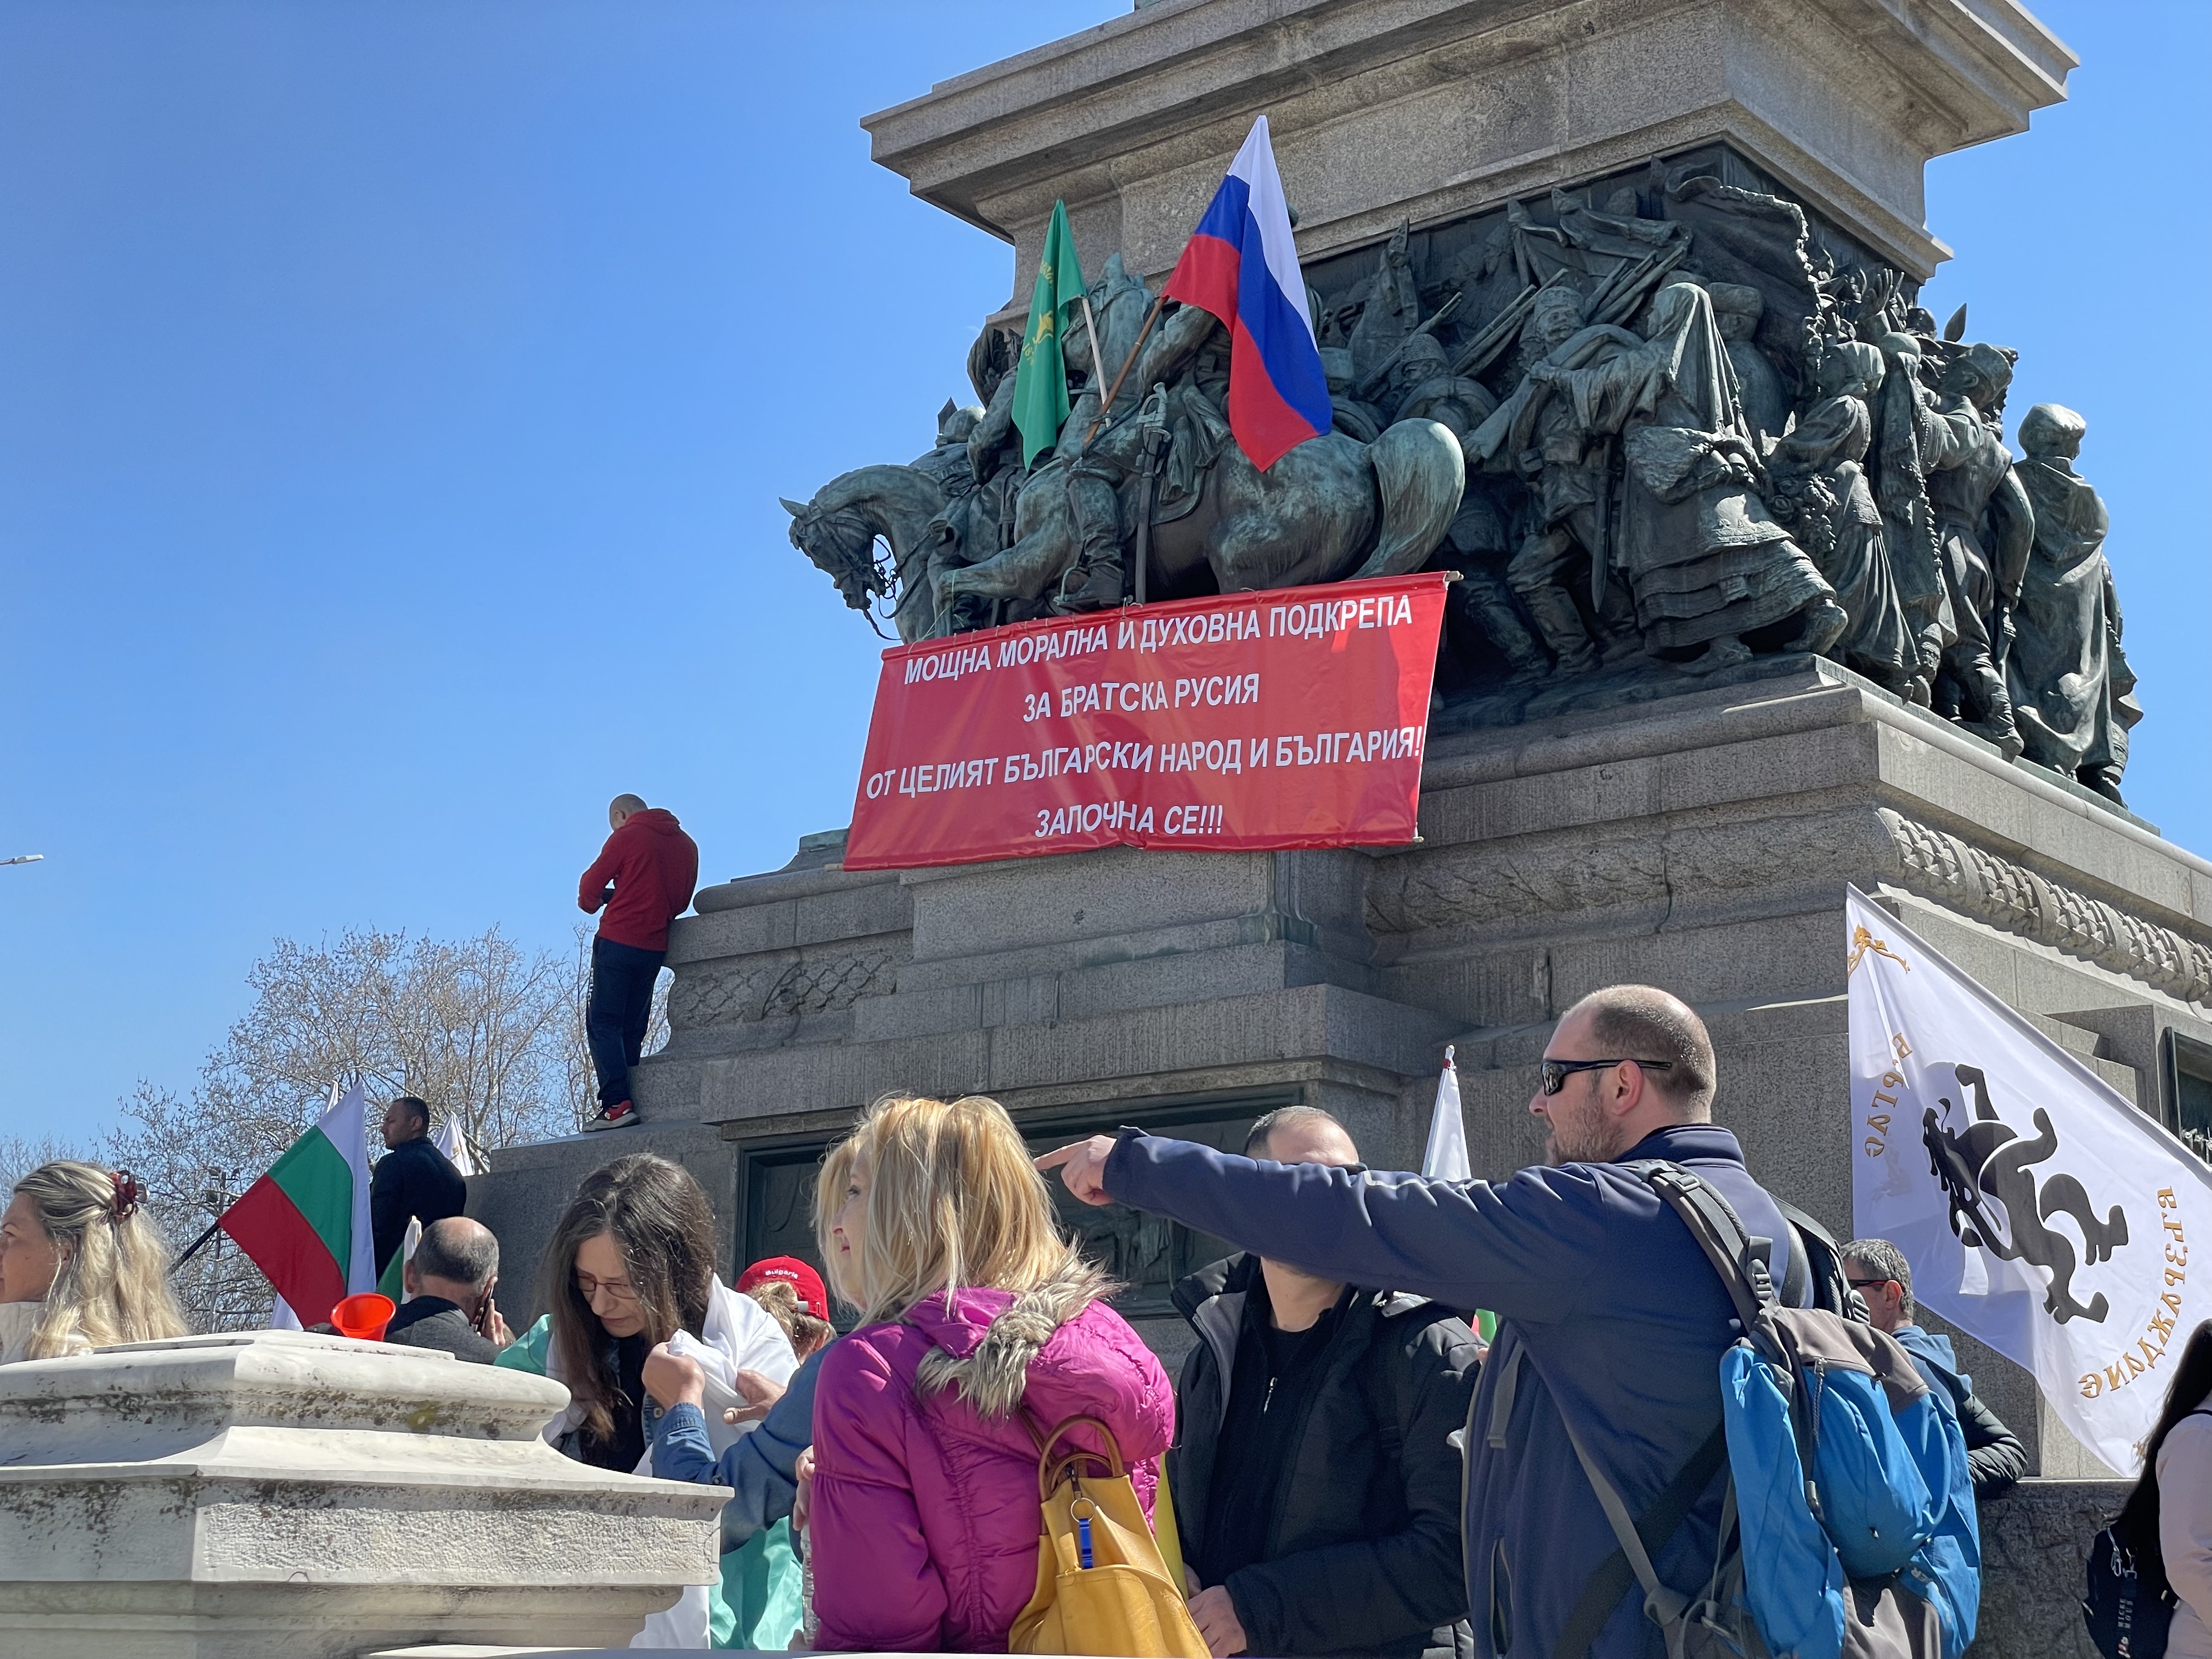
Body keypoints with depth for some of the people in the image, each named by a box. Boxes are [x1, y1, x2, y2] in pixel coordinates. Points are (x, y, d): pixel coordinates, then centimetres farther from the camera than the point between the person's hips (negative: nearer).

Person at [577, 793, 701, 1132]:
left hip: (618, 940, -6)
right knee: (632, 1029, 12)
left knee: (602, 1022, -5)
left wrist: (592, 903, 18)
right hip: (656, 948, 6)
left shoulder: (628, 836, -4)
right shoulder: (687, 845, 14)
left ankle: (617, 1103, -17)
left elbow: (591, 886, -2)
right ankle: (628, 1103, 7)